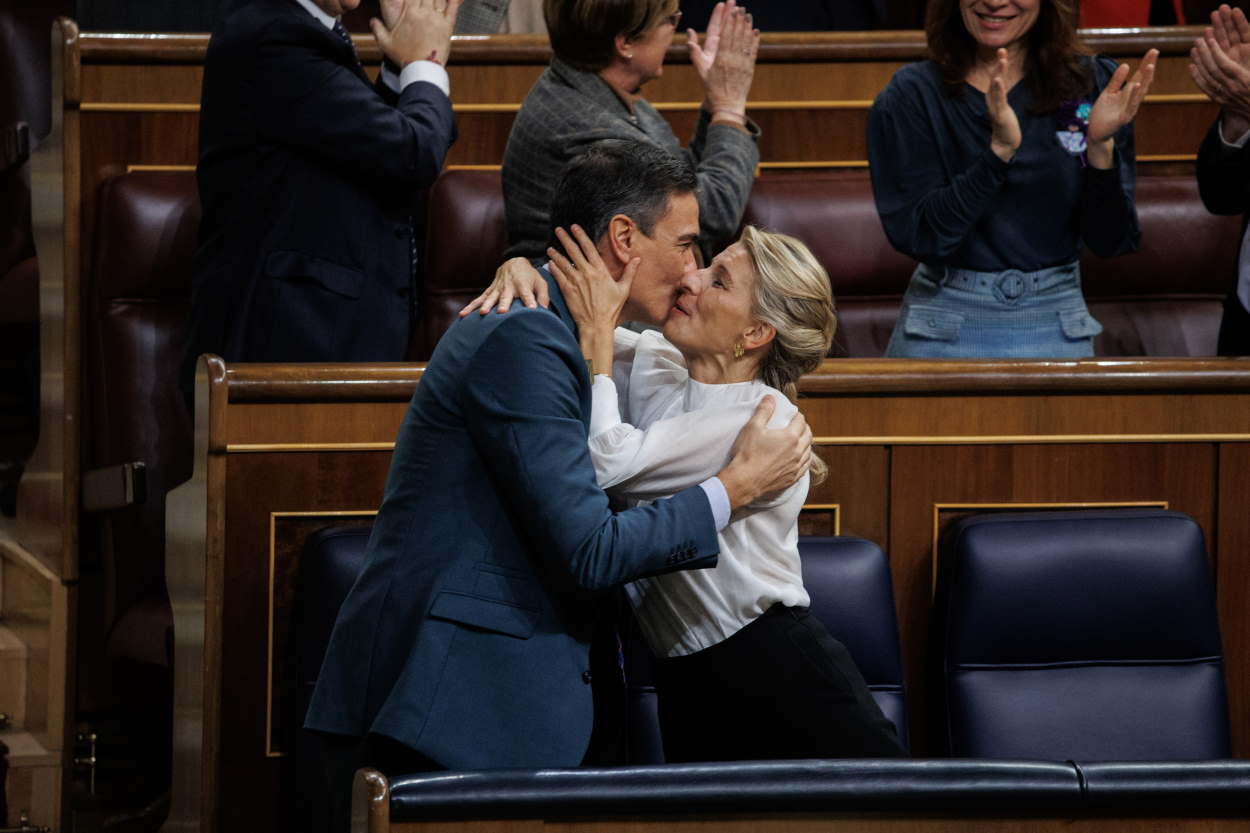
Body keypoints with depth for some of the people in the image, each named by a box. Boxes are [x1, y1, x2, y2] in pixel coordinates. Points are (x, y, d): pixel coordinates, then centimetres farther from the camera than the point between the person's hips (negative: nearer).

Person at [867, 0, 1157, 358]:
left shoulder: (1091, 87, -3)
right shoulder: (910, 96, -7)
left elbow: (1111, 241, -5)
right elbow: (920, 238, -17)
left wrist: (1101, 147, -21)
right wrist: (999, 150, -27)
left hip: (1056, 328, 2)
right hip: (944, 336, -1)